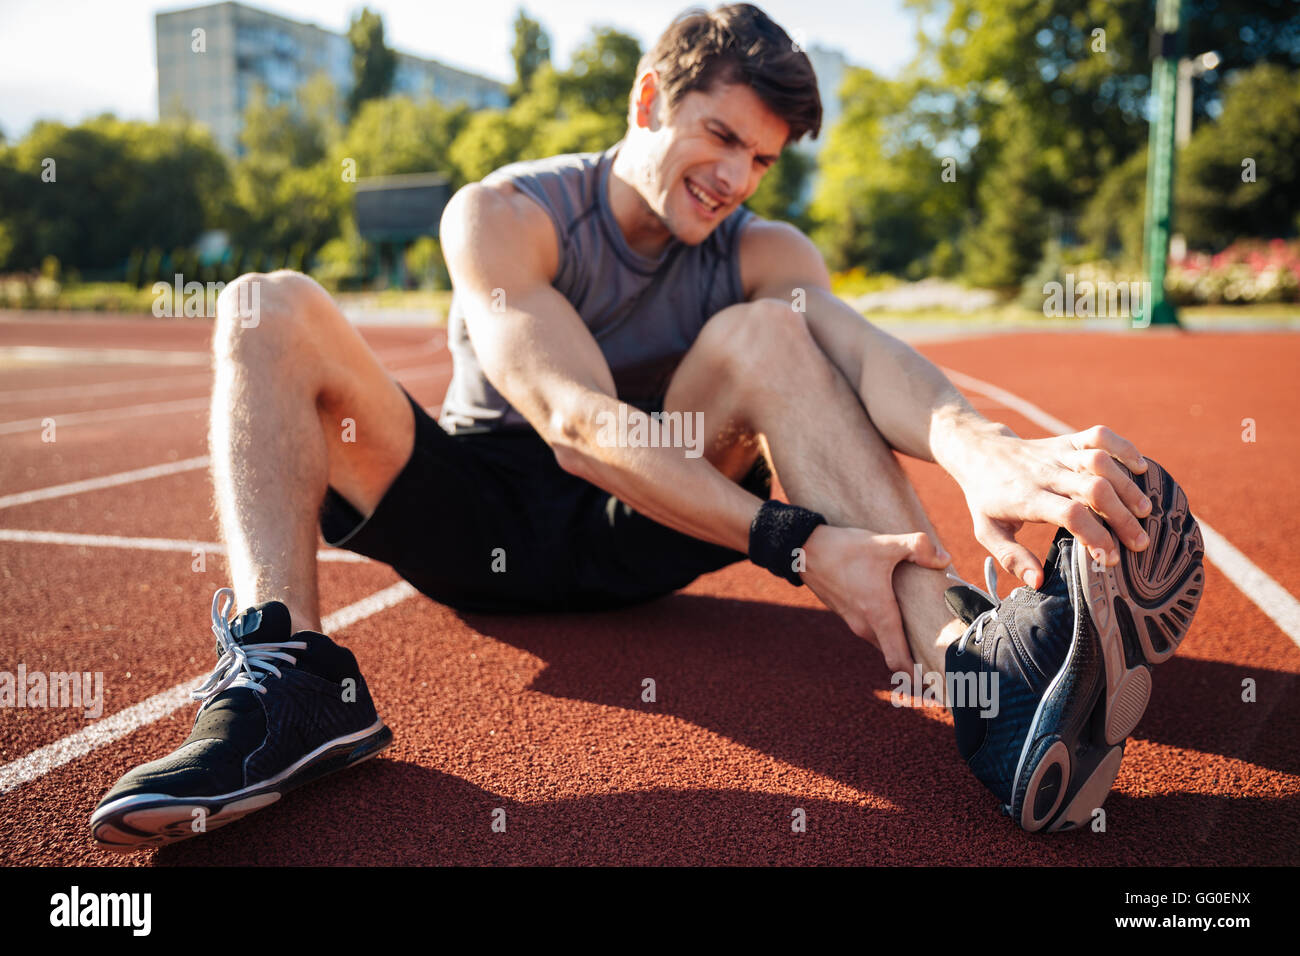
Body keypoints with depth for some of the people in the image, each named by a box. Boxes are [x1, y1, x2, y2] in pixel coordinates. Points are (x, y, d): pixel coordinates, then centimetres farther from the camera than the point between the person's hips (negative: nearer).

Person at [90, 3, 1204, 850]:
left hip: (634, 538, 1)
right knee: (273, 306, -19)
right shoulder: (502, 216, -11)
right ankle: (287, 669, -42)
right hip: (478, 525, -1)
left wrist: (969, 444, -49)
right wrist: (793, 539, -39)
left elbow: (855, 340, -25)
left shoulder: (764, 253, -1)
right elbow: (574, 417, -28)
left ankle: (970, 655, -40)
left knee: (767, 334, -23)